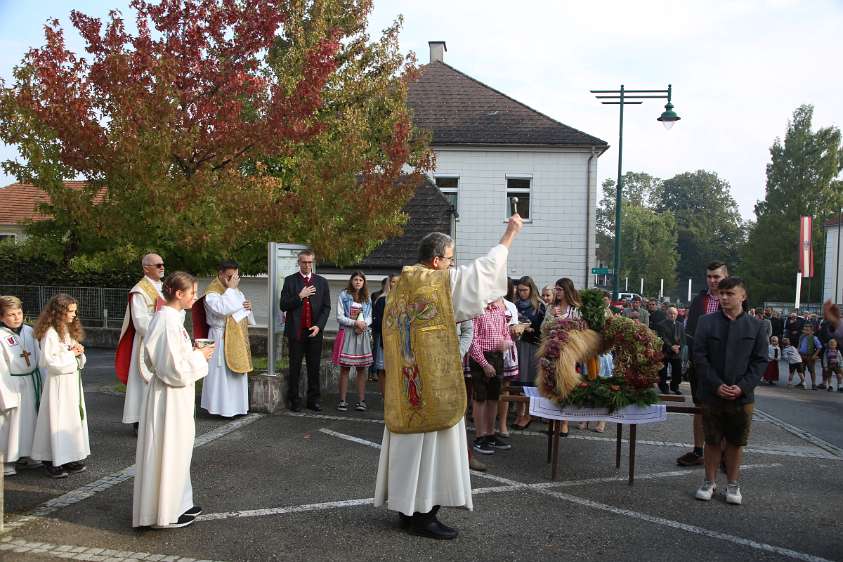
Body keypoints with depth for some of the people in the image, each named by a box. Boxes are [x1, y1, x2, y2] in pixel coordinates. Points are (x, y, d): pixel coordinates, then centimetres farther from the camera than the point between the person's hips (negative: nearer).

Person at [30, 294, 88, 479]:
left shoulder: (68, 330, 14)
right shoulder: (50, 333, -15)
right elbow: (50, 361, -22)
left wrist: (79, 352, -2)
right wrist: (71, 354, -14)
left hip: (73, 381, 9)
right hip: (58, 382, -9)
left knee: (74, 418, 12)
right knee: (58, 421, -3)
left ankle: (70, 459, 20)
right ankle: (54, 463, 6)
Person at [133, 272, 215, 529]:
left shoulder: (169, 317, 8)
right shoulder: (169, 321, -22)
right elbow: (174, 368, -25)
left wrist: (194, 353, 8)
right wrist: (199, 357, -12)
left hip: (175, 396, 10)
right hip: (170, 398, -10)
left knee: (177, 450, 18)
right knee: (168, 451, 2)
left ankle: (179, 503, 31)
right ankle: (166, 512, 15)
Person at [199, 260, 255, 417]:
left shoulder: (236, 290, 13)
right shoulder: (211, 292, -12)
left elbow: (245, 314, 22)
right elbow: (221, 309, -31)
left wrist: (249, 307, -2)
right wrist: (230, 289, -24)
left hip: (239, 338, 8)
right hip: (222, 339, -8)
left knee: (238, 373, 13)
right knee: (223, 373, -4)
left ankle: (237, 405, 22)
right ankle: (222, 406, 5)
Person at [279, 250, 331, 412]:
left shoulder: (322, 282, 9)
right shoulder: (290, 280, 4)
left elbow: (326, 307, 6)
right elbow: (283, 305, -2)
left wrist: (319, 326, -7)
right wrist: (300, 296, -15)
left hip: (315, 331, 2)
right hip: (296, 331, -2)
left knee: (314, 368, 5)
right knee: (294, 368, 3)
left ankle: (313, 400, 14)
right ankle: (294, 401, 12)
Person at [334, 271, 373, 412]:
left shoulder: (367, 298, 14)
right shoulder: (343, 295, 1)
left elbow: (369, 317, 13)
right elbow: (339, 317, -5)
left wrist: (364, 324, -8)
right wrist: (355, 323, -15)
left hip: (363, 335, 4)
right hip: (346, 334, -4)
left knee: (362, 368, 3)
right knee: (344, 368, -3)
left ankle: (361, 400, 6)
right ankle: (342, 400, 2)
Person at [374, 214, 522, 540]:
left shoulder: (400, 286, 10)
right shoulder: (442, 281, -11)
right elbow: (485, 268, -4)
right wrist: (510, 234, 7)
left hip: (404, 387, 8)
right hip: (433, 387, -8)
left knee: (411, 443, 13)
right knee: (430, 445, 0)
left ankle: (407, 508, 22)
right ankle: (422, 515, 7)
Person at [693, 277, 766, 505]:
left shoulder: (755, 326, 1)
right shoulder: (707, 322, -1)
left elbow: (760, 361, 0)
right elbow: (700, 357, -4)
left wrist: (742, 387, -12)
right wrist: (717, 385, -12)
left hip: (742, 396, 0)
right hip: (712, 393, 0)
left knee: (735, 442, 11)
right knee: (712, 440, 9)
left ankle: (733, 484, 26)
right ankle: (709, 482, 24)